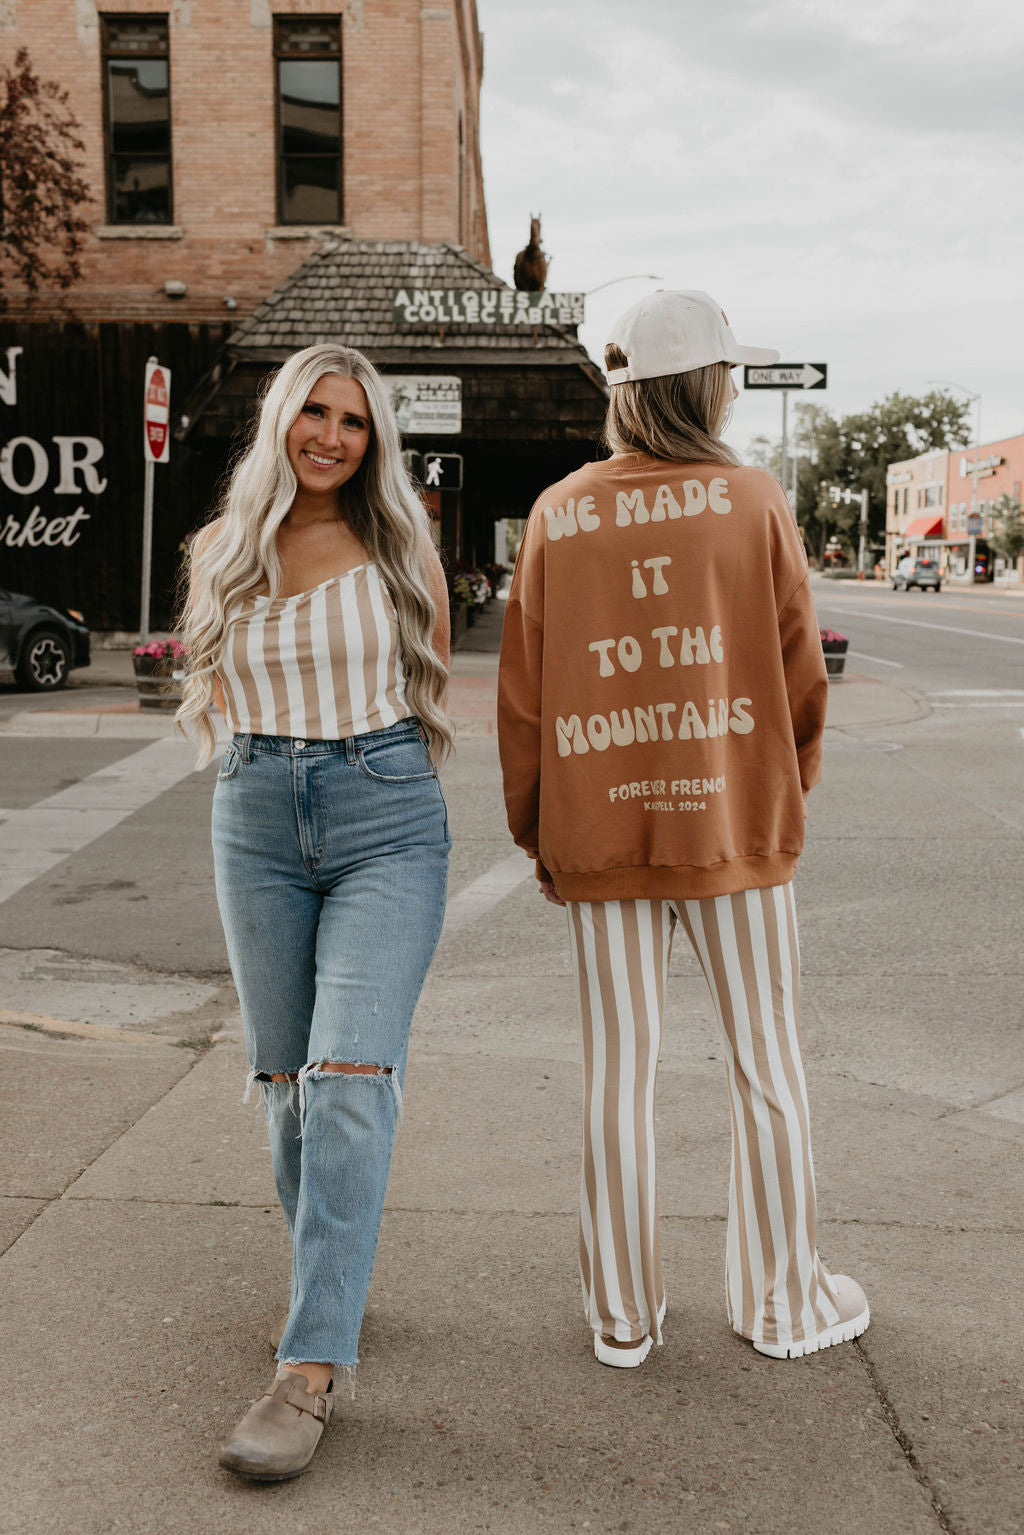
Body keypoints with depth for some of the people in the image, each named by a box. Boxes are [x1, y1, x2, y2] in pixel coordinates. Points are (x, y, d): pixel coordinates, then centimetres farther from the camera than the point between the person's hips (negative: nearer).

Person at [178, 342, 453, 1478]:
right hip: (258, 821, 3)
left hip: (388, 819, -3)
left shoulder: (399, 544, 2)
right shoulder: (222, 551, 7)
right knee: (286, 1078, 10)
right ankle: (328, 1286, 34)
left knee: (349, 1076, -13)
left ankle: (311, 1369, -7)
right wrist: (289, 744, 13)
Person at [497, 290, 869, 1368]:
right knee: (766, 1064, 12)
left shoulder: (557, 516, 1)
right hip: (734, 824, -1)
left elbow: (522, 695, 2)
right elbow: (800, 675, 0)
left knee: (618, 1067, 10)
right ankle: (782, 1303, 27)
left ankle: (621, 1316, 23)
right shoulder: (755, 503, -4)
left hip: (599, 834, 2)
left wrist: (533, 832, 12)